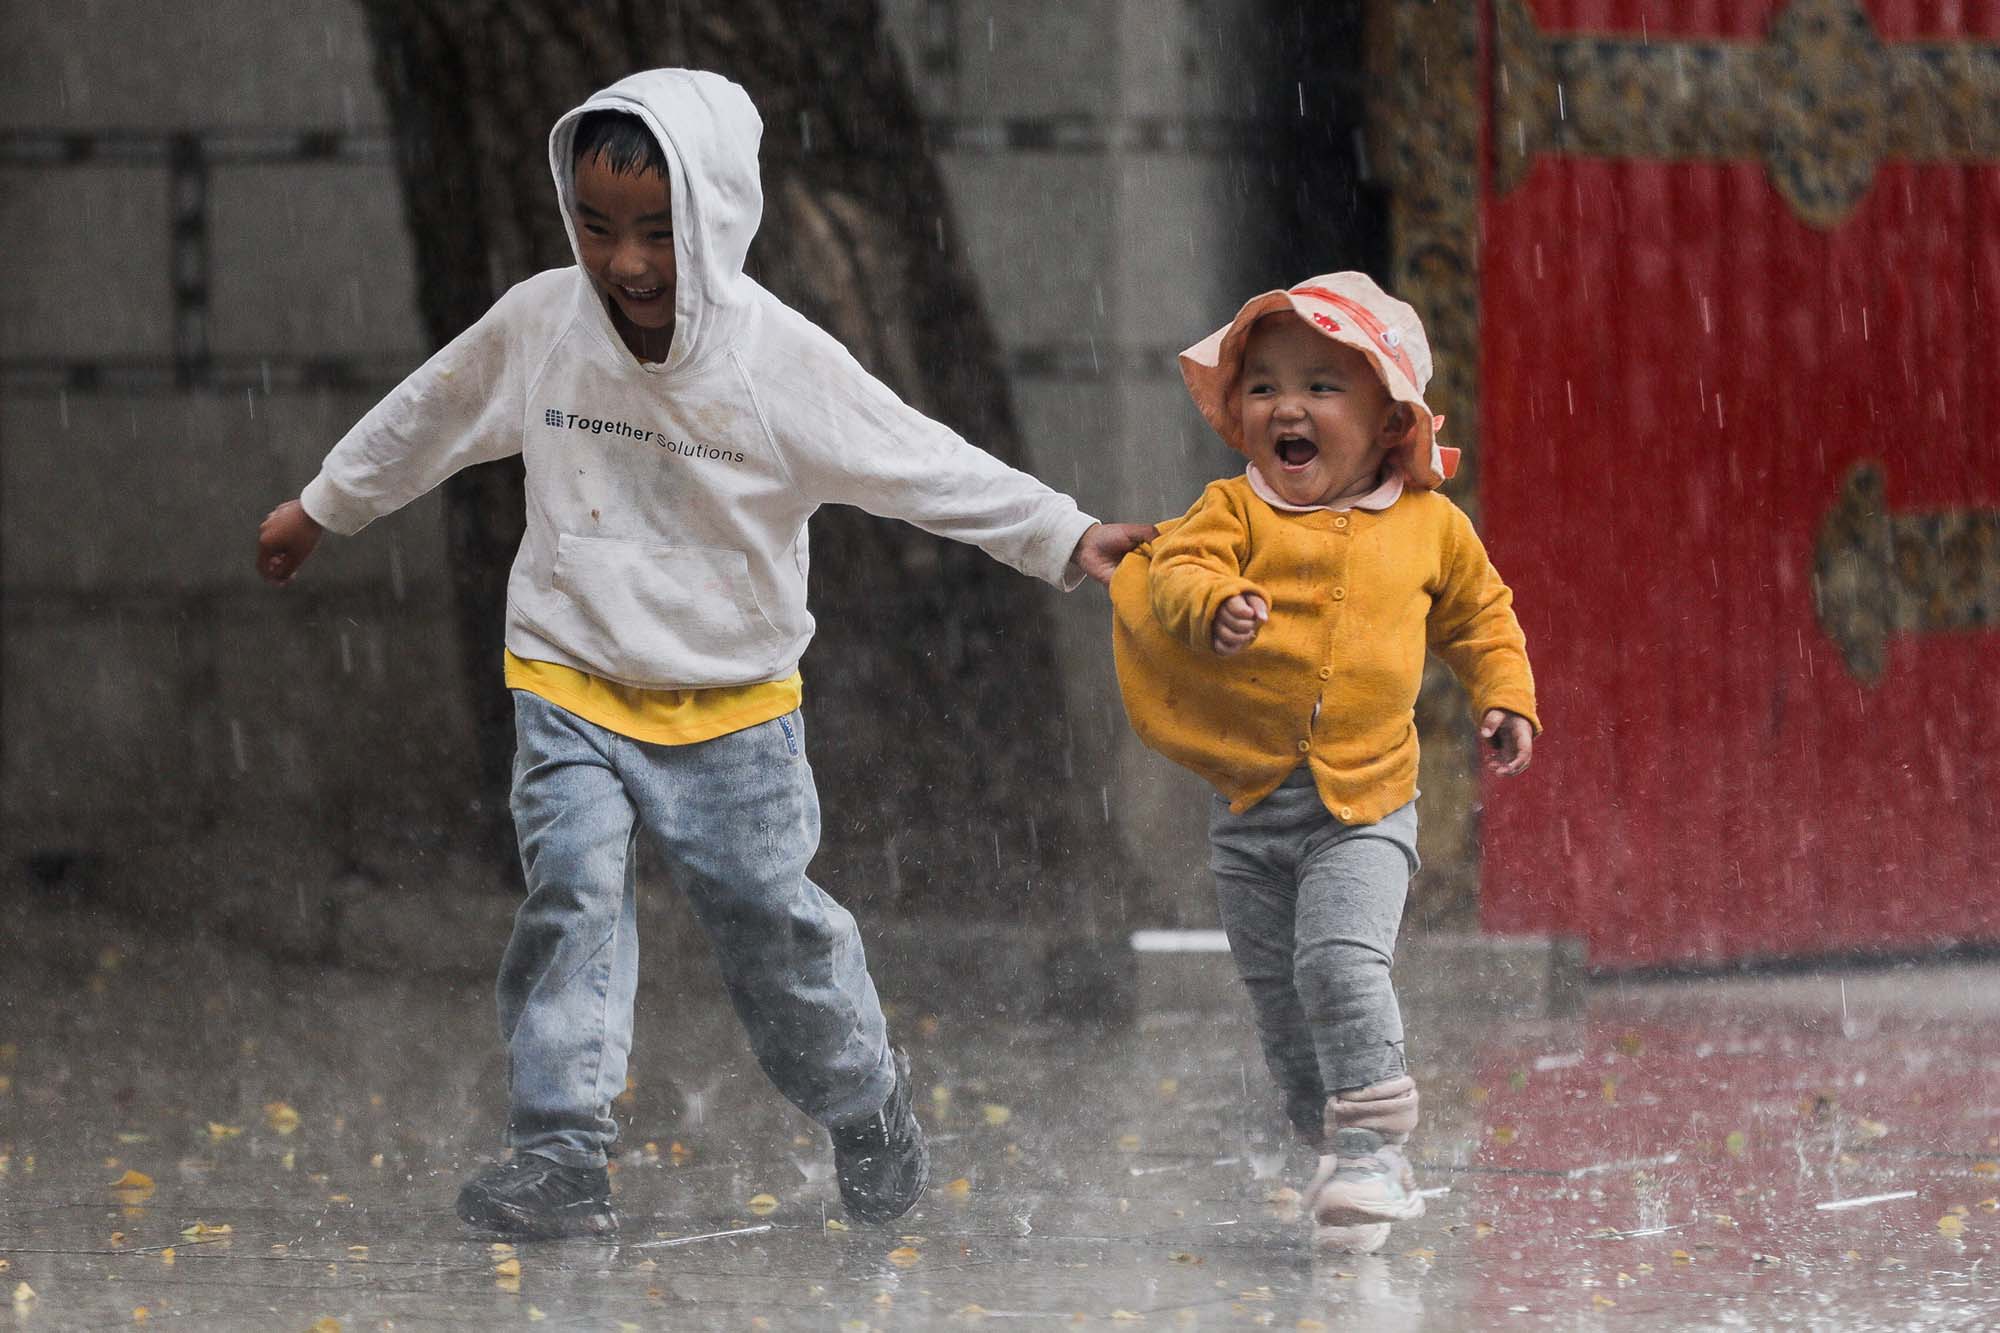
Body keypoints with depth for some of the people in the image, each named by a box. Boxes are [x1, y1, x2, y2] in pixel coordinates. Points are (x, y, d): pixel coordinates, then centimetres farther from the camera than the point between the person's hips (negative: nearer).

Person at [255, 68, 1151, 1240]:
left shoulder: (783, 362, -16)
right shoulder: (538, 328, -8)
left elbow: (929, 468, -11)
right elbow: (425, 421, 10)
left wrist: (1067, 539, -15)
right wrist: (322, 509, 22)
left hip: (734, 702, -1)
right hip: (571, 683, 1)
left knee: (772, 913, 4)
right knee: (574, 887, -17)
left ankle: (868, 1107, 29)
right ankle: (563, 1154, -17)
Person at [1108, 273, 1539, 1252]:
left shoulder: (1429, 526, 5)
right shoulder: (1236, 510, 0)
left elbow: (1480, 613, 22)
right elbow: (1176, 569, -17)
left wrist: (1505, 696, 11)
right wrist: (1214, 607, -37)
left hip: (1365, 805, -2)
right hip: (1251, 808, 2)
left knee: (1341, 959, -22)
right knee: (1278, 996, 8)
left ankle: (1372, 1143, -14)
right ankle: (1339, 1150, 24)